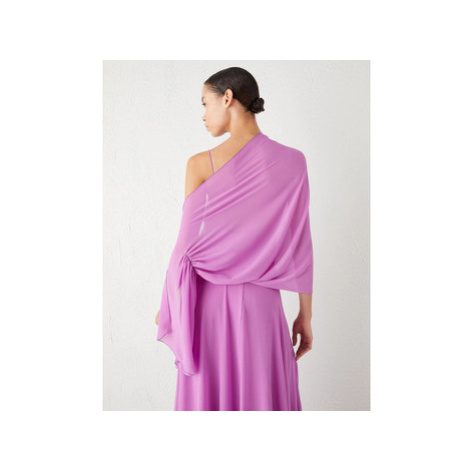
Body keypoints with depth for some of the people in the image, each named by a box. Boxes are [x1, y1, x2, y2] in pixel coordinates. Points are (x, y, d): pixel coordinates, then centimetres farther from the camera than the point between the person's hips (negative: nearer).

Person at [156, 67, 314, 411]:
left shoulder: (201, 164, -8)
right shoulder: (292, 162, -3)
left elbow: (187, 243, -5)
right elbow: (299, 248, -2)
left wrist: (168, 304, 9)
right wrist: (305, 316, 6)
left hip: (208, 301, -1)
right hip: (260, 304, 1)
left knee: (208, 396, 12)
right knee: (262, 396, 13)